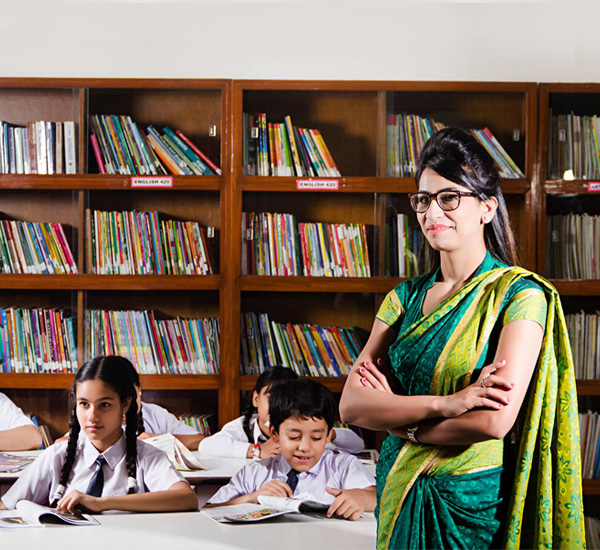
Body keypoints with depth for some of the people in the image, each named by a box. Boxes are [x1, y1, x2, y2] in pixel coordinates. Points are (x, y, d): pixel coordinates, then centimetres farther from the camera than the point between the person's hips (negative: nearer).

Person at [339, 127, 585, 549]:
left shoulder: (519, 294, -11)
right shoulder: (405, 298, 4)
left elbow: (496, 420, -22)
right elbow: (351, 406, -6)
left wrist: (395, 415, -10)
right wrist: (444, 404, -21)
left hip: (476, 499, -5)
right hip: (400, 494, 5)